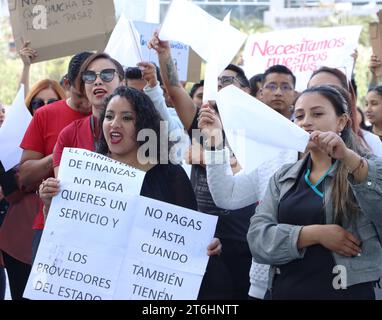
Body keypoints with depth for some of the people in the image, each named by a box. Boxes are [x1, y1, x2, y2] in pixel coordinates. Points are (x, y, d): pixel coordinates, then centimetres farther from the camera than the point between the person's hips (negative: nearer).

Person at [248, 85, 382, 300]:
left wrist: (348, 157, -33)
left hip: (347, 292, -4)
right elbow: (257, 238, -2)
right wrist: (316, 234, -15)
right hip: (284, 291, 4)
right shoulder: (283, 178, 10)